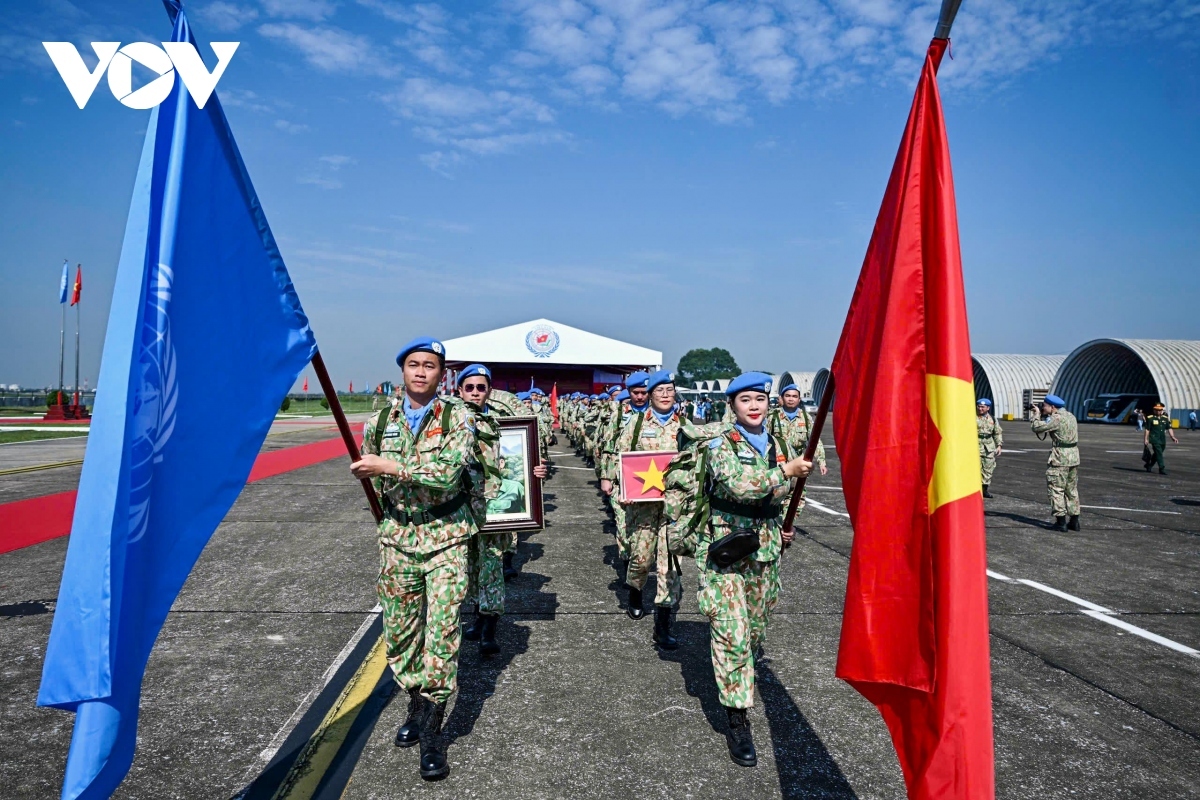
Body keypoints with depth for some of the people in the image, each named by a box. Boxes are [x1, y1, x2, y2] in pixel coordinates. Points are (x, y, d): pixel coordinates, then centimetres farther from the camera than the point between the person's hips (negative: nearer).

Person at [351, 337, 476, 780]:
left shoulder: (457, 416, -8)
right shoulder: (381, 421, 4)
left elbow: (449, 469, -23)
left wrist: (389, 465, -23)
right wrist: (393, 516, 12)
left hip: (446, 538, -4)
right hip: (397, 538, 4)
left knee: (442, 631, -7)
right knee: (400, 631, 12)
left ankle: (431, 730, 3)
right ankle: (417, 706, 32)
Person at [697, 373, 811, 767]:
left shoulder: (777, 446, 9)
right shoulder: (722, 445, -8)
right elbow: (737, 484, -27)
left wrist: (783, 526, 13)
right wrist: (785, 470, -23)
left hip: (765, 552, 6)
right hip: (723, 550, -5)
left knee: (755, 631, 17)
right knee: (732, 633, -9)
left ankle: (734, 674, 45)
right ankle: (737, 719, 0)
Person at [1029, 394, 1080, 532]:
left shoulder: (1057, 419, -17)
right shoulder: (1071, 416, 12)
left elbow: (1036, 427, -16)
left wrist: (1036, 414, -1)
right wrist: (1042, 416, 11)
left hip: (1059, 458, -9)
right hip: (1074, 457, 9)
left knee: (1056, 490, -1)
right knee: (1072, 490, 15)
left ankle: (1061, 522, -2)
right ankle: (1074, 521, 20)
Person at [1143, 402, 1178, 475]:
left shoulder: (1165, 418, 10)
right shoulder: (1150, 418, -4)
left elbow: (1169, 428, 8)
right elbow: (1147, 429, -3)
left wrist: (1172, 437, -4)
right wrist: (1146, 439, -7)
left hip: (1162, 440, 5)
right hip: (1154, 439, -5)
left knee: (1157, 454, 14)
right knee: (1159, 454, -13)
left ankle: (1149, 465, 31)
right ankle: (1162, 469, -12)